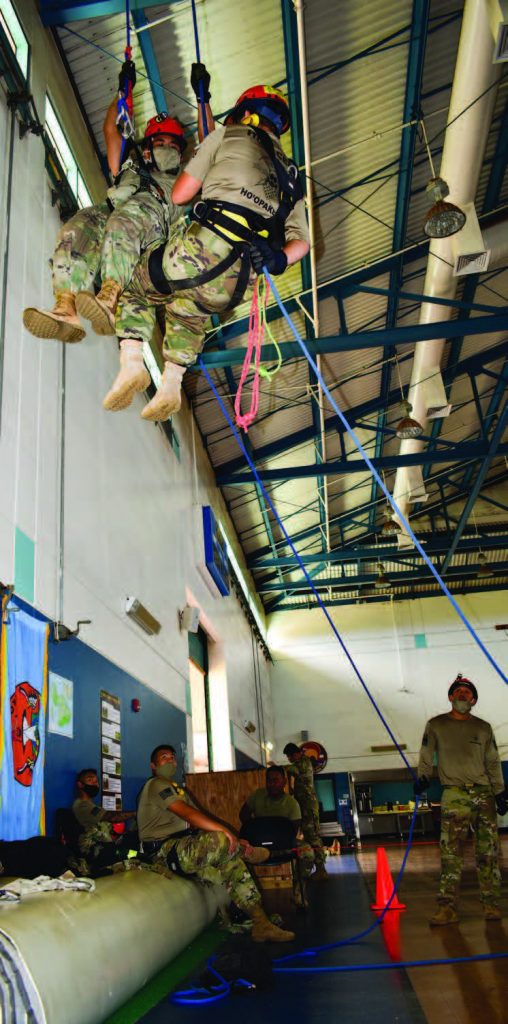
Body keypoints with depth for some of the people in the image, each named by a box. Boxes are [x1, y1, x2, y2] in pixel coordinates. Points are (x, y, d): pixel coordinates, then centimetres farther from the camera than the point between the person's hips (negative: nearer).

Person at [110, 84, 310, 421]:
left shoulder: (230, 135, 15)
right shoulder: (289, 176, 29)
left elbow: (179, 195, 14)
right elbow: (301, 243, 21)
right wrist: (274, 262, 10)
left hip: (205, 248, -5)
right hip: (240, 285, 5)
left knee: (134, 289, 20)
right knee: (189, 312, 33)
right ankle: (171, 384, 15)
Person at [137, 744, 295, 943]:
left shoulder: (177, 789, 26)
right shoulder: (156, 785, -5)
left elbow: (198, 820, 17)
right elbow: (187, 813, -18)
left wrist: (233, 840, 3)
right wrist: (224, 830, -26)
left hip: (184, 847, 10)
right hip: (165, 850, -10)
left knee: (233, 863, -4)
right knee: (220, 841, -29)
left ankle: (261, 924, -5)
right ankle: (248, 852, 3)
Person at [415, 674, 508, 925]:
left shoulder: (483, 728, 14)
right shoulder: (436, 725, 8)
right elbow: (426, 756, 5)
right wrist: (422, 777, -12)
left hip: (484, 794, 3)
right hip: (454, 795, -2)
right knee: (451, 852, -8)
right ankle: (448, 907, -7)